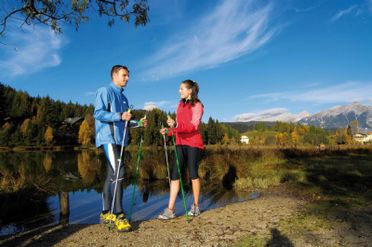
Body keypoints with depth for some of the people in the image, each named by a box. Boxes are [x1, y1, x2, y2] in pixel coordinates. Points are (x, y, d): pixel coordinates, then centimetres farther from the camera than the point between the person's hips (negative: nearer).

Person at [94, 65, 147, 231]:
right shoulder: (105, 91, -2)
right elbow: (98, 113, -14)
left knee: (111, 176, 10)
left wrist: (138, 123, 9)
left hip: (119, 139, 9)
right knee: (118, 172, -17)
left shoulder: (123, 97, 22)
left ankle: (106, 213, 18)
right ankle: (118, 215, -13)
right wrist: (119, 116, -23)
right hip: (108, 138, -9)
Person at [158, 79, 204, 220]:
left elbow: (194, 125, -18)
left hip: (193, 143, -6)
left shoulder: (197, 105, -4)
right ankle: (170, 210, -2)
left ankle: (196, 206, 18)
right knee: (174, 174, -3)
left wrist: (176, 125, -32)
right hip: (180, 143, 6)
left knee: (193, 174, 1)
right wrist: (168, 131, 1)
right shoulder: (180, 105, 18)